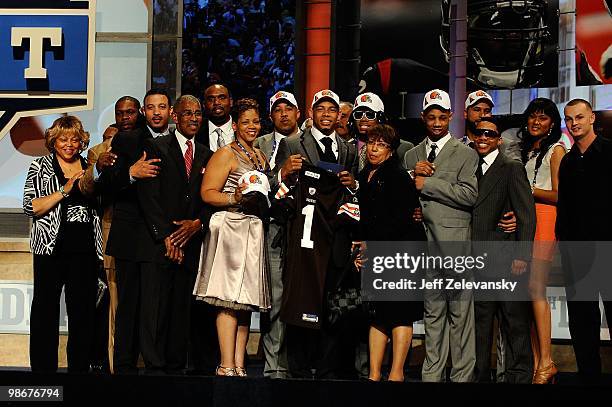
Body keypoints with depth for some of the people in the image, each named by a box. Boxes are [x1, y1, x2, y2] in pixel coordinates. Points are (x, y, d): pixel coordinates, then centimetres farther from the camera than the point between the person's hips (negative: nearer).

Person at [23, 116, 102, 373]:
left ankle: (79, 369, 10)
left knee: (83, 310, 3)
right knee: (45, 310, -1)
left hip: (85, 249, 3)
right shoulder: (40, 167, 6)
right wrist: (64, 190, -12)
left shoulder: (90, 168, 15)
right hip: (51, 246, -3)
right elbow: (31, 207, -5)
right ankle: (43, 369, 5)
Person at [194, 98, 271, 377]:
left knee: (246, 301, 4)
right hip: (230, 227, -8)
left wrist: (264, 199, 13)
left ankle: (239, 365, 5)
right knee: (229, 301, -12)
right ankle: (226, 366, -13)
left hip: (254, 231, 8)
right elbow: (207, 193, -10)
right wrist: (235, 198, -22)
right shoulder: (226, 154, -2)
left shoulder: (260, 156, 21)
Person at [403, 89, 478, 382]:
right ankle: (432, 374, 13)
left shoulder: (466, 154, 2)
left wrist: (426, 183, -10)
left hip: (454, 243, -4)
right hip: (423, 243, 4)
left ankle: (462, 375, 0)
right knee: (432, 313, 9)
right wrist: (412, 175, -6)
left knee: (459, 312, -4)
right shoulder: (411, 156, 18)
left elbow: (469, 194, -11)